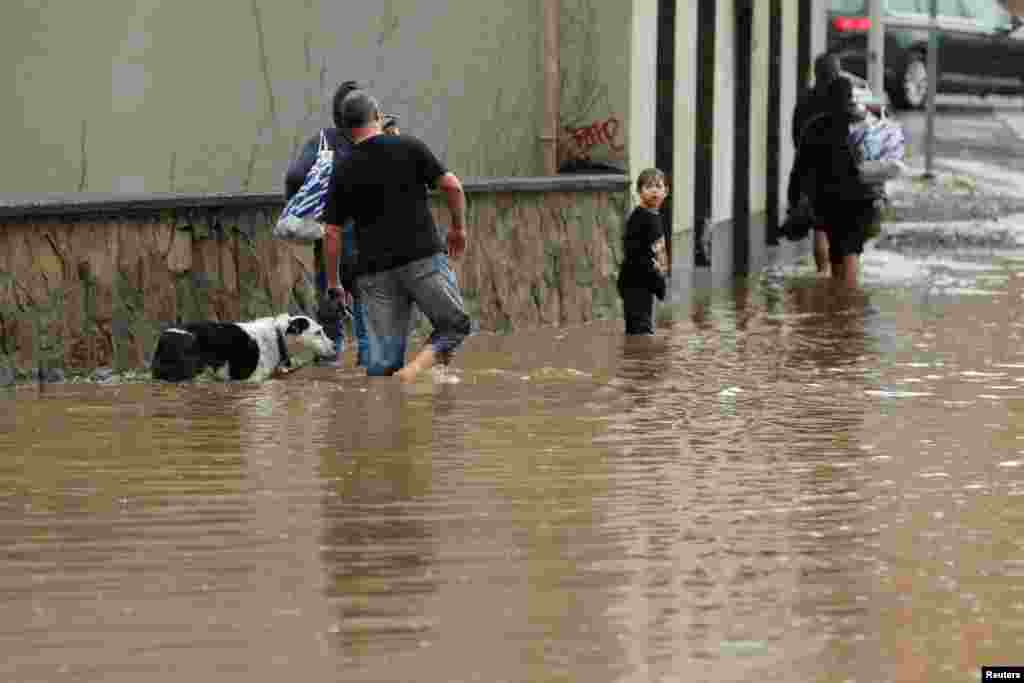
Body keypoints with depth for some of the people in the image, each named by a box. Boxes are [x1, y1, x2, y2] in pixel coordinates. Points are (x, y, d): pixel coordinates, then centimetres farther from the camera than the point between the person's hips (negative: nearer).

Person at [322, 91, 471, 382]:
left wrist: (332, 283, 13)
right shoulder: (409, 147, 0)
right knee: (454, 324, 12)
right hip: (424, 258, -2)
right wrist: (458, 227, 13)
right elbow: (452, 186, -4)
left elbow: (331, 233, 4)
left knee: (382, 361, 6)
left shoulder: (343, 172, 5)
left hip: (375, 270, 2)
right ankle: (417, 366, -13)